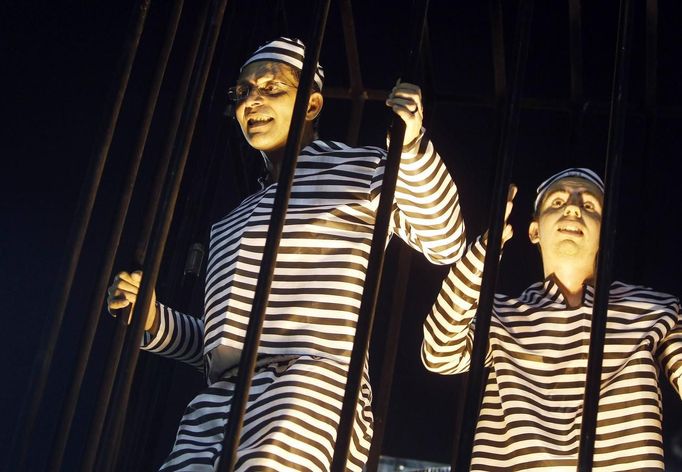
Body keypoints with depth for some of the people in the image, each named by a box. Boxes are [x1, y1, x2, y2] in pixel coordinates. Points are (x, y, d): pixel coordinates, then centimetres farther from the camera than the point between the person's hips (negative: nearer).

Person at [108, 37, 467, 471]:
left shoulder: (359, 169, 11)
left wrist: (410, 146, -14)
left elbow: (445, 243, -1)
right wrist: (153, 321, 13)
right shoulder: (233, 223, 27)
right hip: (216, 408, 6)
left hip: (312, 392, -6)